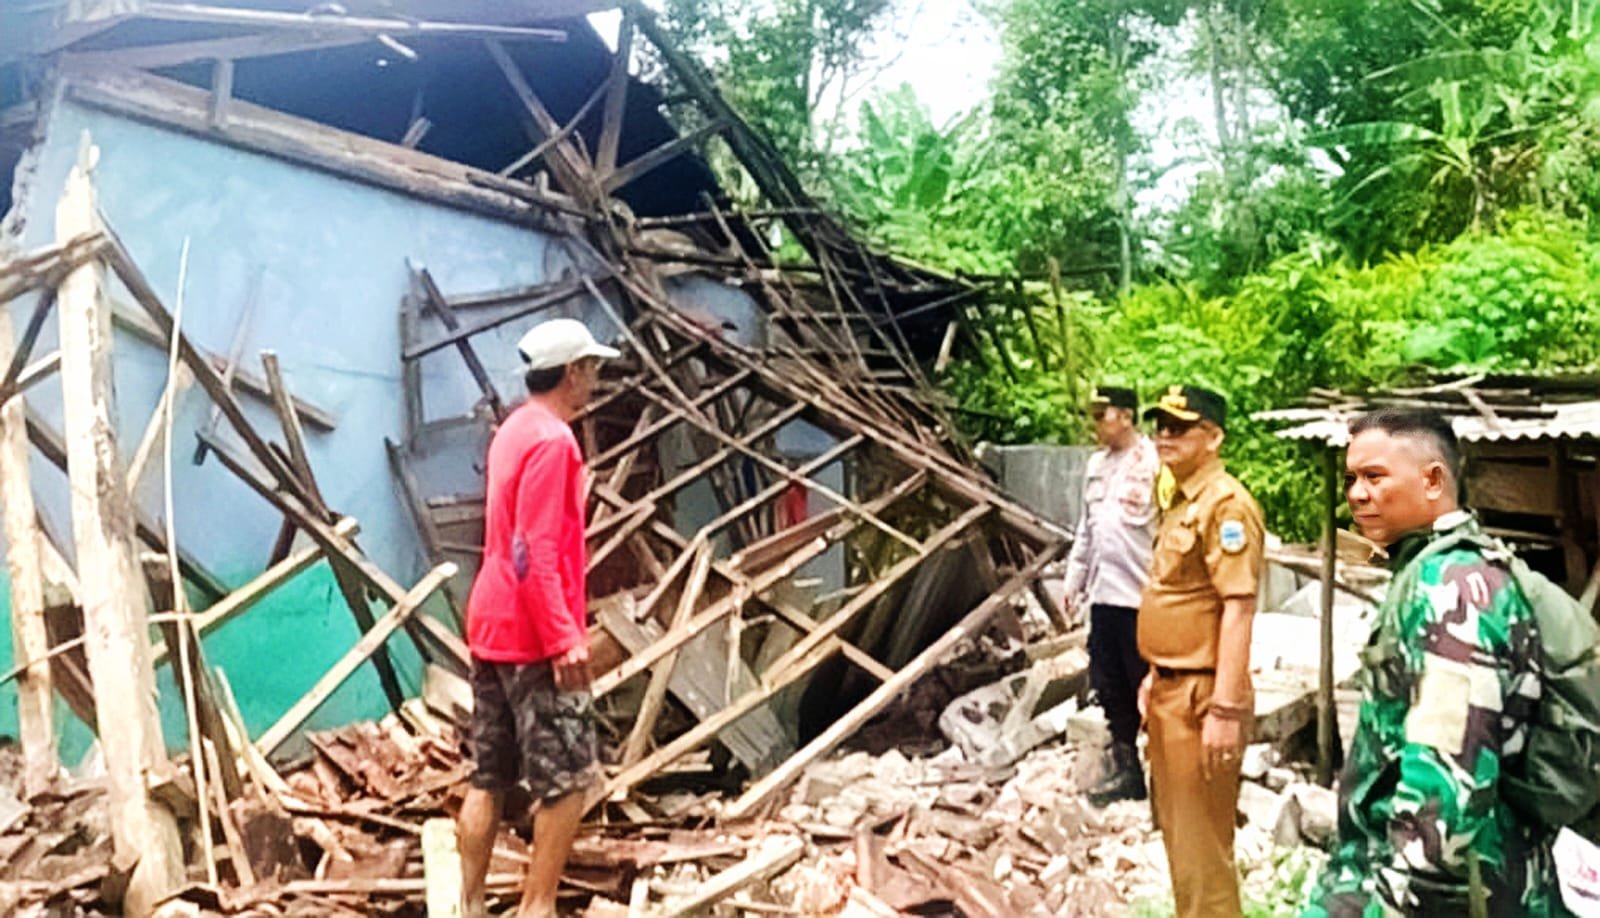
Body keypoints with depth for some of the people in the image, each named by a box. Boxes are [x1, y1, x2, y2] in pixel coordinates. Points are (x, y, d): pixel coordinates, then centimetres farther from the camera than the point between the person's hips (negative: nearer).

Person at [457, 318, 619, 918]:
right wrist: (564, 638, -23)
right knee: (568, 781, -1)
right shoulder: (552, 440, -15)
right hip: (533, 638, -10)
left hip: (491, 627, 10)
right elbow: (533, 553, -22)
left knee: (489, 781, 12)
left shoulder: (514, 431, 14)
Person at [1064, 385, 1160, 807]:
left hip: (1141, 596, -8)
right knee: (1108, 684, 14)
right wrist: (1075, 577, 20)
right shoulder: (1097, 463, 13)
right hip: (1103, 593, 8)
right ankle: (1125, 767, 28)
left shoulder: (1153, 463, -13)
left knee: (1147, 687, 2)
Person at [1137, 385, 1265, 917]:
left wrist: (1227, 708, -25)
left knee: (1201, 845, 1)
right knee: (1176, 830, 21)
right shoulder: (1182, 500, 13)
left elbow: (1238, 609, -22)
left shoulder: (1225, 503, -17)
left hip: (1200, 695, -10)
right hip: (1171, 689, 10)